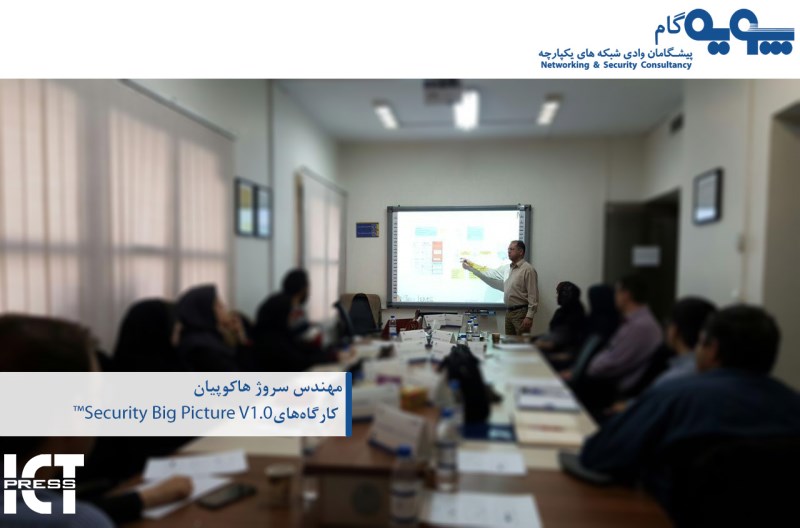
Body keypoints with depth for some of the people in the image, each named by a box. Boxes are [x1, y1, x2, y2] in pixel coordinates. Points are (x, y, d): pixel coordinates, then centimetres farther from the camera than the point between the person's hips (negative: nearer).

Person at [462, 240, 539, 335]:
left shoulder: (528, 270, -13)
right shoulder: (506, 268, 11)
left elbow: (533, 295, -17)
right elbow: (489, 274, 17)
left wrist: (529, 316, -21)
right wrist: (470, 267, 15)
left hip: (521, 312, -8)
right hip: (509, 312, 8)